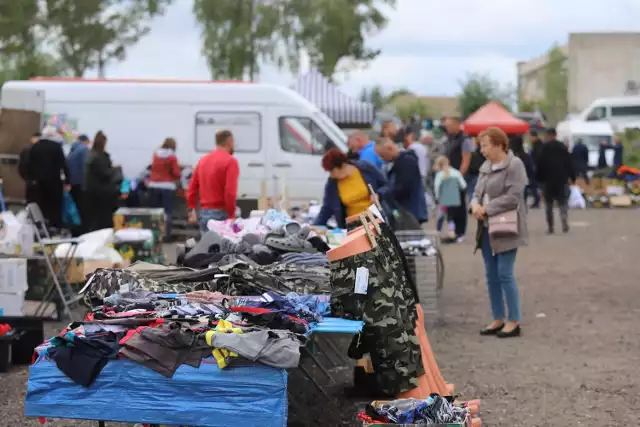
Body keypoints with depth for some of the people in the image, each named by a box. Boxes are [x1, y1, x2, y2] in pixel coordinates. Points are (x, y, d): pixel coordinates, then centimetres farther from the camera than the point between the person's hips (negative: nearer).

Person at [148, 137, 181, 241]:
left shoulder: (156, 155, 7)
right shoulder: (172, 157, -8)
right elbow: (177, 173, -9)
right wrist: (179, 175, 12)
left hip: (154, 185, 4)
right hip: (167, 186, -4)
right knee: (168, 212, -2)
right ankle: (166, 235, -7)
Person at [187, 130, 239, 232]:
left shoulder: (203, 160, 12)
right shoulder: (230, 161, -9)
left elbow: (192, 188, 15)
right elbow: (230, 192, -18)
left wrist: (192, 210, 21)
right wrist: (231, 216, -13)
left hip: (204, 213, 7)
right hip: (221, 213, -7)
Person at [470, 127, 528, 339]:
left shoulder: (514, 165, -11)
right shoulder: (485, 167, 15)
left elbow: (513, 197, -19)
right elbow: (477, 192, 17)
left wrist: (486, 208, -18)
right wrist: (475, 204, -7)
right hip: (487, 228, 8)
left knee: (505, 274, -8)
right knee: (491, 276, 10)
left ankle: (514, 321, 0)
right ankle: (498, 319, 19)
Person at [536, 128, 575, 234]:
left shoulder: (544, 148, -3)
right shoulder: (563, 147, 4)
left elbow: (540, 165, -5)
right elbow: (569, 163, 4)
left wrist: (539, 178, 0)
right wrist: (572, 177, 8)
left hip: (548, 179, -2)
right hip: (562, 179, 2)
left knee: (549, 204, 6)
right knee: (563, 202, 6)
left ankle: (550, 227, 1)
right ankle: (565, 222, -16)